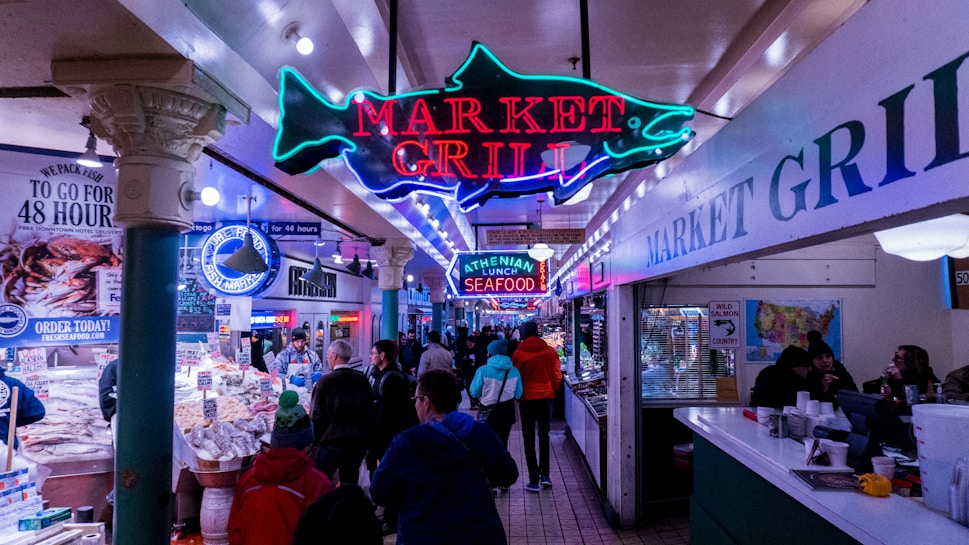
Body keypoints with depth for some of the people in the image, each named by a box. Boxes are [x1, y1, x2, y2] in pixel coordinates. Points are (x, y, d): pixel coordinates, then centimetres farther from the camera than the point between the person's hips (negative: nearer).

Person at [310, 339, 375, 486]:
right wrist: (367, 443, 15)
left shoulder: (325, 381, -12)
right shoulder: (362, 380, 0)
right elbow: (370, 414, 6)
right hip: (357, 443, 4)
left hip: (331, 442, -4)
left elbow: (316, 416, -10)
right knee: (350, 484, 13)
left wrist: (315, 441, 2)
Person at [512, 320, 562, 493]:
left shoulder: (519, 353, -9)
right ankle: (544, 475, 17)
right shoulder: (550, 351, -2)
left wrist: (518, 396, 10)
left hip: (527, 398, -2)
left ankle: (534, 480, 6)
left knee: (529, 438, 7)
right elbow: (557, 376, 1)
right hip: (546, 396, 3)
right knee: (544, 435, 19)